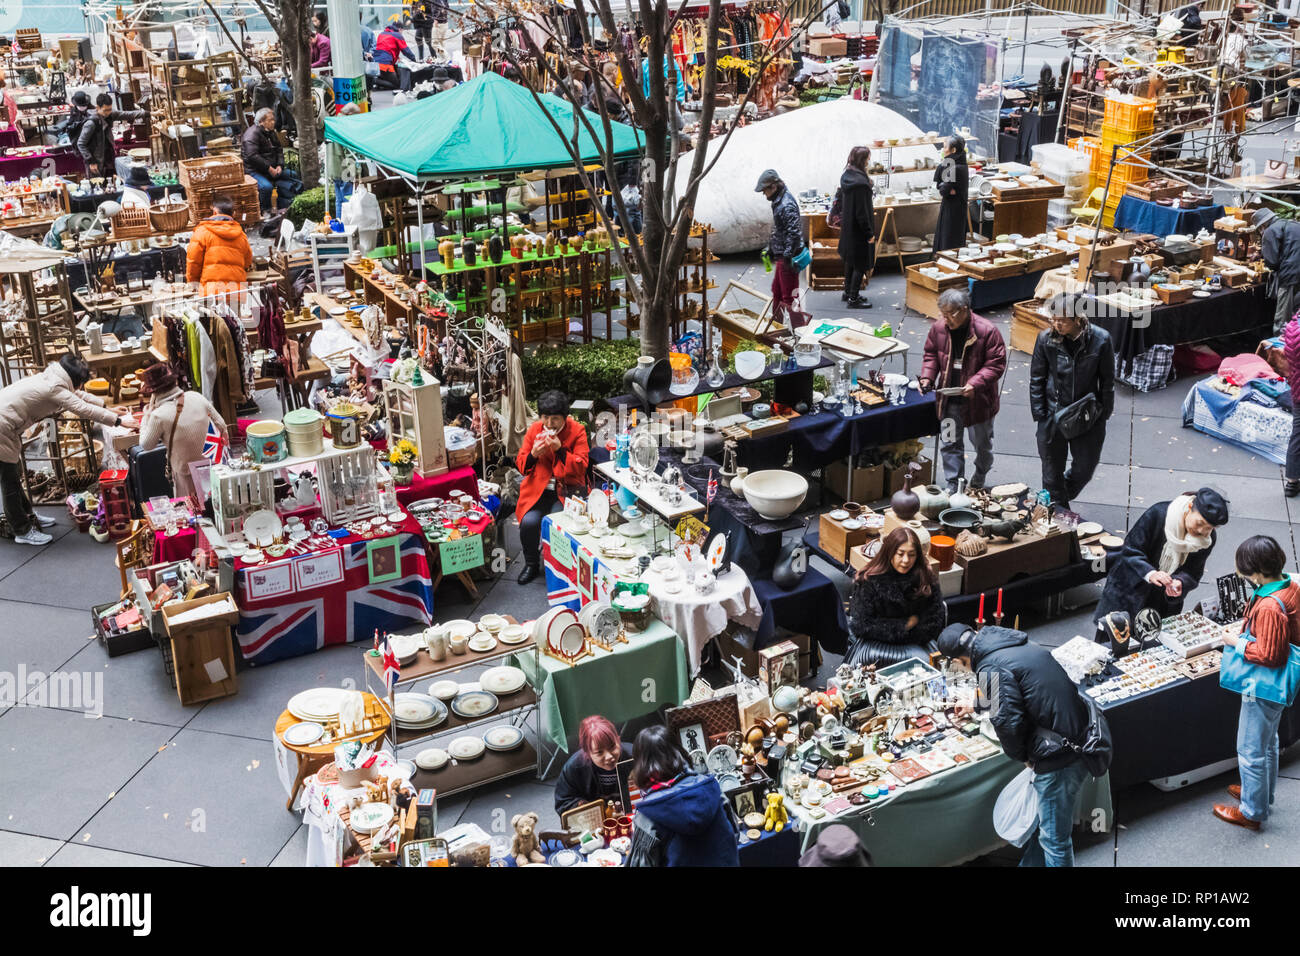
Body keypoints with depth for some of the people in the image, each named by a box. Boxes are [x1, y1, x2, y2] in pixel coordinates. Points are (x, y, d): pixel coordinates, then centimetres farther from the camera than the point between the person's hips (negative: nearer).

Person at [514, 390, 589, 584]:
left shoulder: (577, 432, -3)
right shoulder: (534, 430, 4)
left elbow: (580, 468, -8)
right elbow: (521, 464, 8)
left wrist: (560, 450, -20)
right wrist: (533, 454, -14)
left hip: (566, 490, -2)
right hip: (538, 489, 3)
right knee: (529, 522, -22)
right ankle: (531, 564, 3)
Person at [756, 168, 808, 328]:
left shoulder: (787, 205, -21)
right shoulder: (778, 201, 11)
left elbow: (794, 232, -26)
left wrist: (788, 256, -27)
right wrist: (771, 248, 26)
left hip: (789, 256, -11)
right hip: (781, 255, 11)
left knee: (789, 294, -5)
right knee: (777, 290, 21)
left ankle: (796, 325, 1)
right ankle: (777, 320, 34)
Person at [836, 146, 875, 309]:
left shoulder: (845, 177, 2)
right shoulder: (860, 182, -25)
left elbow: (842, 202, 13)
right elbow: (862, 211, -23)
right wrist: (869, 233, -16)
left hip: (848, 227, 9)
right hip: (859, 229, -9)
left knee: (850, 260, 21)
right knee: (861, 264, 1)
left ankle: (848, 292, 33)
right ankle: (853, 298, 7)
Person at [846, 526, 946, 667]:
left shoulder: (926, 580, -6)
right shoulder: (869, 580, -13)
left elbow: (935, 623, -2)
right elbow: (861, 626, -13)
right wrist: (906, 624, -12)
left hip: (912, 644, 2)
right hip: (872, 642, -2)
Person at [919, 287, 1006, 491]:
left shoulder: (987, 331, -20)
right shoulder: (938, 329, -6)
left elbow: (996, 364, -17)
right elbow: (931, 355, 9)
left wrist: (975, 384, -29)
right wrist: (927, 377, -9)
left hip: (978, 399, -3)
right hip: (949, 399, 3)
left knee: (981, 442, 17)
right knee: (950, 443, 8)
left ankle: (980, 475, 45)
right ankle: (953, 486, 19)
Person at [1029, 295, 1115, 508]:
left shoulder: (1100, 339, -13)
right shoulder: (1046, 338, -10)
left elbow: (1107, 380, -1)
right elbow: (1036, 379, 0)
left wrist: (1104, 413, 0)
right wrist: (1039, 414, -3)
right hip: (1053, 416, 0)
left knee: (1084, 469, 10)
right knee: (1052, 471, 10)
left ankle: (1062, 500, 40)